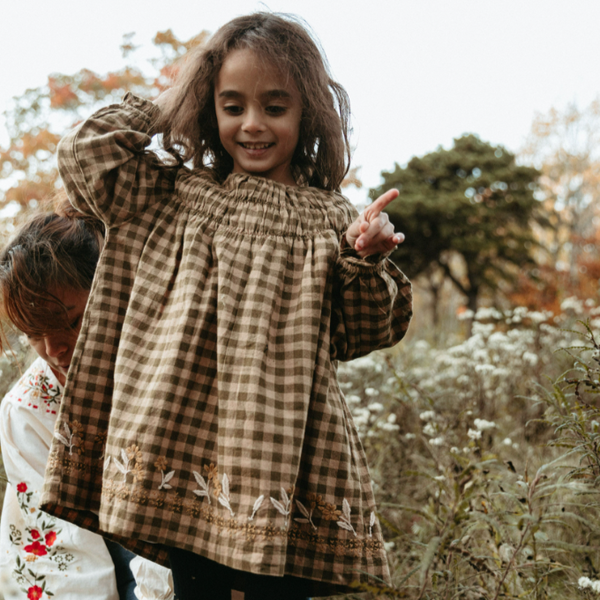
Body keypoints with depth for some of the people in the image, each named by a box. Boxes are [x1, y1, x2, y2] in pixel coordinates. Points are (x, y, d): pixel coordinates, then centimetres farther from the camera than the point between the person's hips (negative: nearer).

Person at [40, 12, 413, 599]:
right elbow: (83, 156, 1)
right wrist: (161, 107, 7)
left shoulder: (329, 219, 6)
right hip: (186, 436, 1)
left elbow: (358, 336, 4)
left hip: (284, 446, 0)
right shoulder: (175, 195, 10)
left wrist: (365, 262, -14)